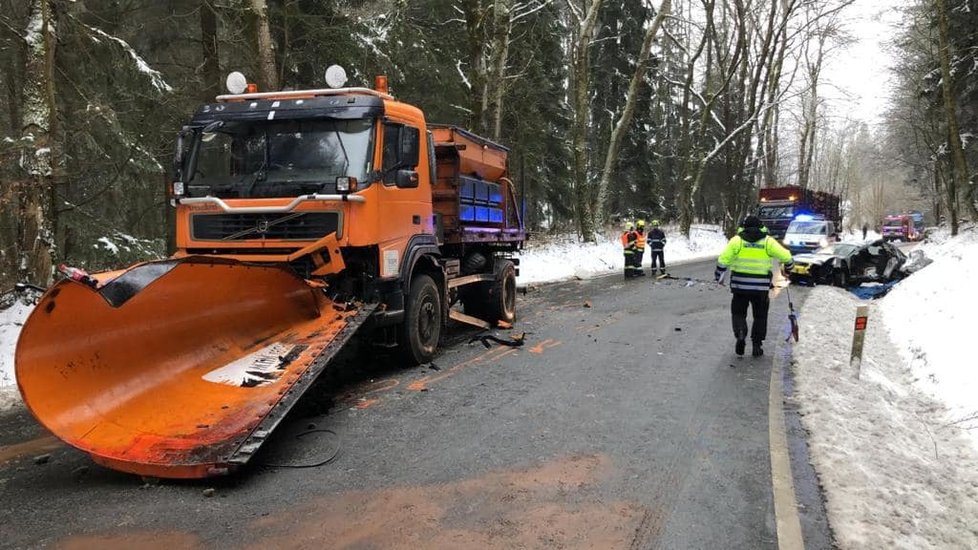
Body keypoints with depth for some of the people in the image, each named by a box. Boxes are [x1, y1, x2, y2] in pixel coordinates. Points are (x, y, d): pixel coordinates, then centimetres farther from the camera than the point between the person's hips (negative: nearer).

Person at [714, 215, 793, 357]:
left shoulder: (737, 240, 0)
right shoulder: (768, 241, 2)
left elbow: (723, 259, -5)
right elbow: (785, 256, 4)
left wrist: (718, 275, 8)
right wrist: (789, 266, 25)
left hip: (740, 285, 0)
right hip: (761, 286, 1)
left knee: (738, 312, 13)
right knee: (760, 316, 15)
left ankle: (740, 334, -13)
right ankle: (756, 345, 14)